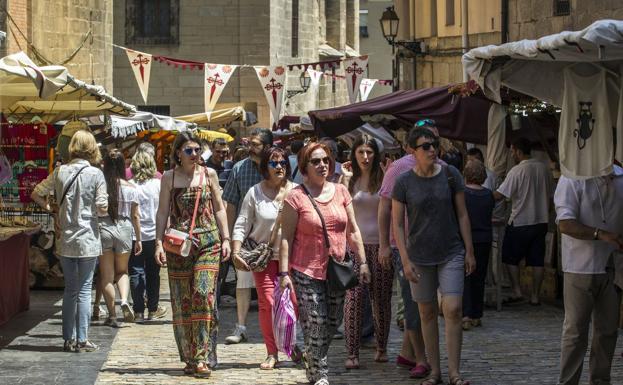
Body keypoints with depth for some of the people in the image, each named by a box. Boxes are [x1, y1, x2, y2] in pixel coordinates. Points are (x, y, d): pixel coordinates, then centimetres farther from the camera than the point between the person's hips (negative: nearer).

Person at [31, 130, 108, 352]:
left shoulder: (60, 172, 1)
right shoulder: (95, 173, -9)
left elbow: (36, 194, 5)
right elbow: (102, 208, -13)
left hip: (64, 240, 4)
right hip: (87, 240, -3)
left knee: (70, 289, 13)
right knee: (84, 290, 2)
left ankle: (69, 339, 14)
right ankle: (82, 340, 2)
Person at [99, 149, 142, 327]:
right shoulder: (130, 188, -3)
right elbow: (135, 216, 2)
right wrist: (138, 239, 10)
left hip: (103, 229, -1)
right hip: (124, 230, 1)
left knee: (106, 275, 7)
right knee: (122, 271, 18)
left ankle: (112, 315, 9)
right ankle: (124, 300, -8)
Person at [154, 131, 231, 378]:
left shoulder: (209, 174, 7)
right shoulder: (169, 178, 5)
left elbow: (219, 208, 12)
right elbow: (162, 212, 6)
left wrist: (226, 239, 5)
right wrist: (159, 243, -4)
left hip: (208, 242, -1)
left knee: (203, 294, -14)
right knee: (182, 301, 2)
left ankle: (203, 358, -13)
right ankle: (190, 357, 11)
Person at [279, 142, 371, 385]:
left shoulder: (340, 192, 9)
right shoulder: (296, 197, -5)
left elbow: (353, 231, 13)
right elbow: (286, 237, -6)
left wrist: (362, 263, 9)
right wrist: (284, 272, -12)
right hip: (306, 272, -5)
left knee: (333, 323, 9)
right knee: (315, 325, -9)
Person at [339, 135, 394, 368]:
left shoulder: (384, 178, 5)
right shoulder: (349, 179, 8)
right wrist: (346, 179, -8)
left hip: (381, 244, 0)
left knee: (381, 298, 6)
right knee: (353, 297, -9)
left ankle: (381, 348, 20)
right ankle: (352, 353, -8)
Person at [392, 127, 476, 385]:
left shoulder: (450, 175, -1)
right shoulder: (404, 182, -5)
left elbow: (462, 214, 4)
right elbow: (397, 225, -2)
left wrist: (469, 251, 1)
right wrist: (406, 261, -8)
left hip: (451, 253, 0)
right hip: (420, 256, 0)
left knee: (453, 309, -11)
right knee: (427, 313, 7)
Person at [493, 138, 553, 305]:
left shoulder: (517, 171, -14)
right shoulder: (544, 168, 4)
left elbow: (499, 195, -16)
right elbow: (550, 194, 13)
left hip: (520, 222, -5)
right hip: (541, 221, 5)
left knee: (511, 258, 10)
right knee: (537, 260, 8)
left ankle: (517, 291, 4)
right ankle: (535, 296, 9)